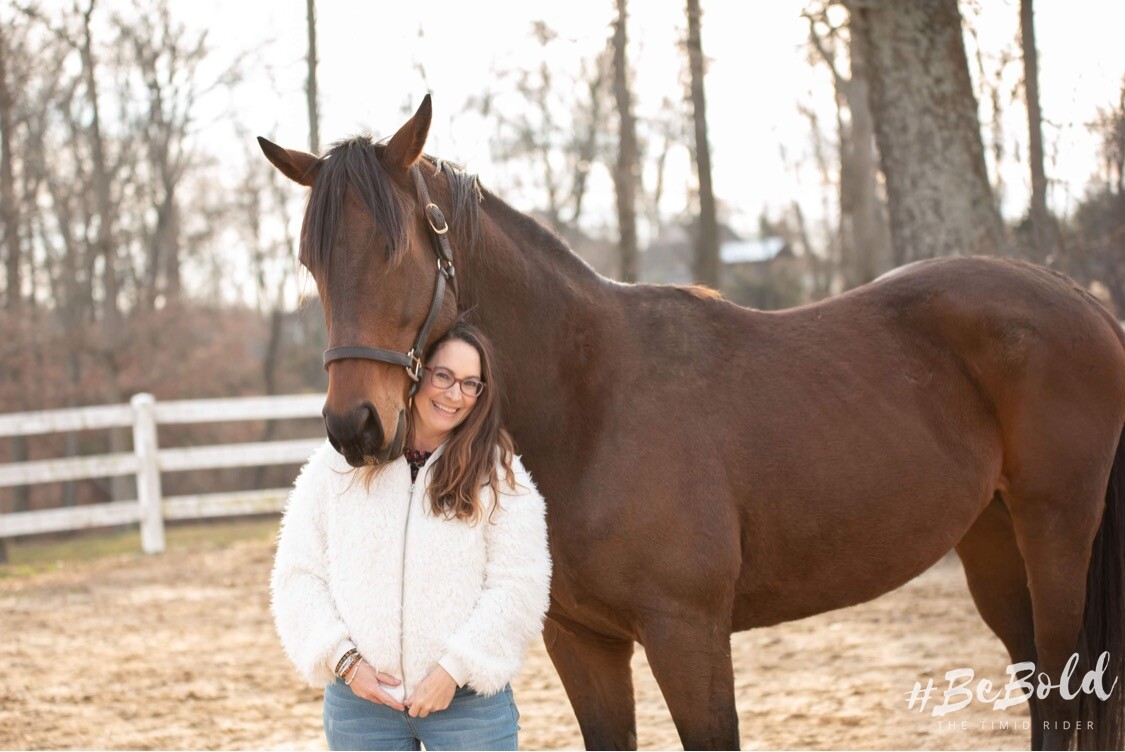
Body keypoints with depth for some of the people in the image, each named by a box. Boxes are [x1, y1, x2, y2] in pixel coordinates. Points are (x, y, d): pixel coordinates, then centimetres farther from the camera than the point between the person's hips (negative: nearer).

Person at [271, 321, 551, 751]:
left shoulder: (497, 471, -1)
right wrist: (344, 660, -10)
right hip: (359, 697, 1)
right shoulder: (337, 465, 3)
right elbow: (297, 574, 2)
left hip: (469, 697, -1)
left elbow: (519, 585, -7)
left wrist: (455, 668, -15)